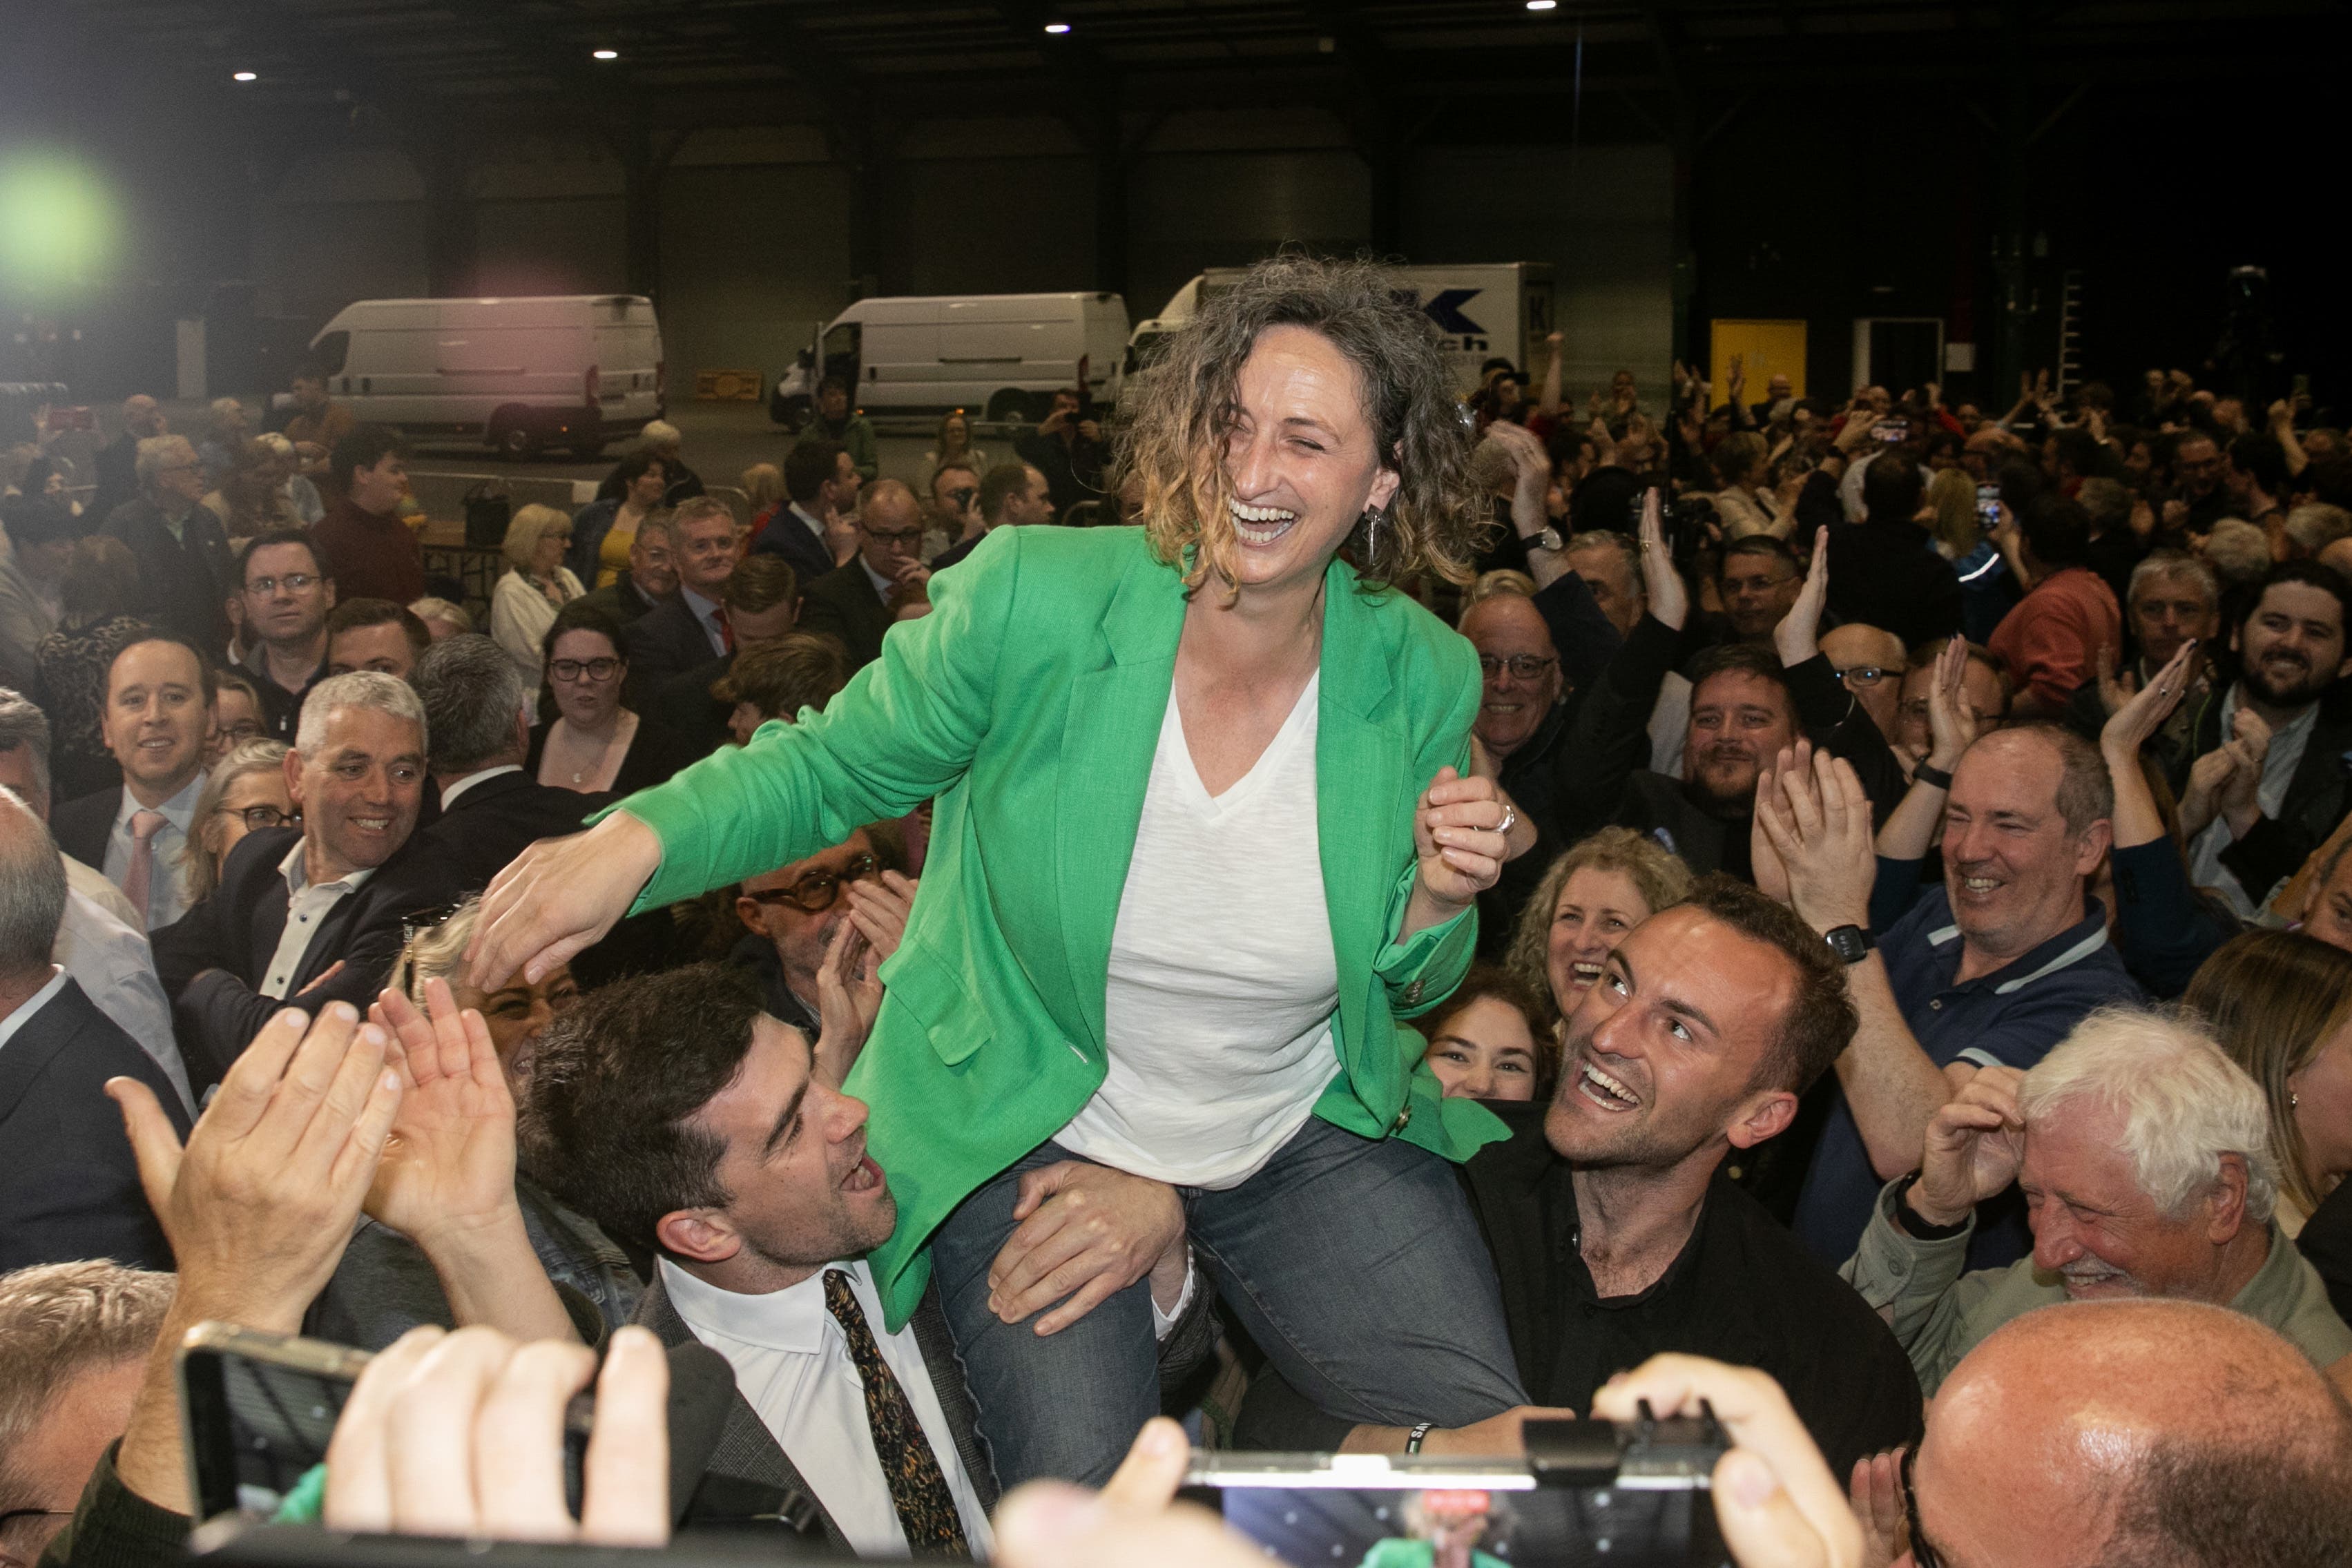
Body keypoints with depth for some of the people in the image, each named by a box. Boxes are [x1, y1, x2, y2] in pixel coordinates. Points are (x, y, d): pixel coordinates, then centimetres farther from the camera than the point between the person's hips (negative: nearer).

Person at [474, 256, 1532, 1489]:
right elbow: (830, 766, -6)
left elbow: (1401, 985, 4)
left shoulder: (1422, 677, -9)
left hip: (1305, 1135, 3)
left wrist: (1438, 901, -20)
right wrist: (635, 837, -24)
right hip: (1027, 1136, -2)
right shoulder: (1032, 599, -18)